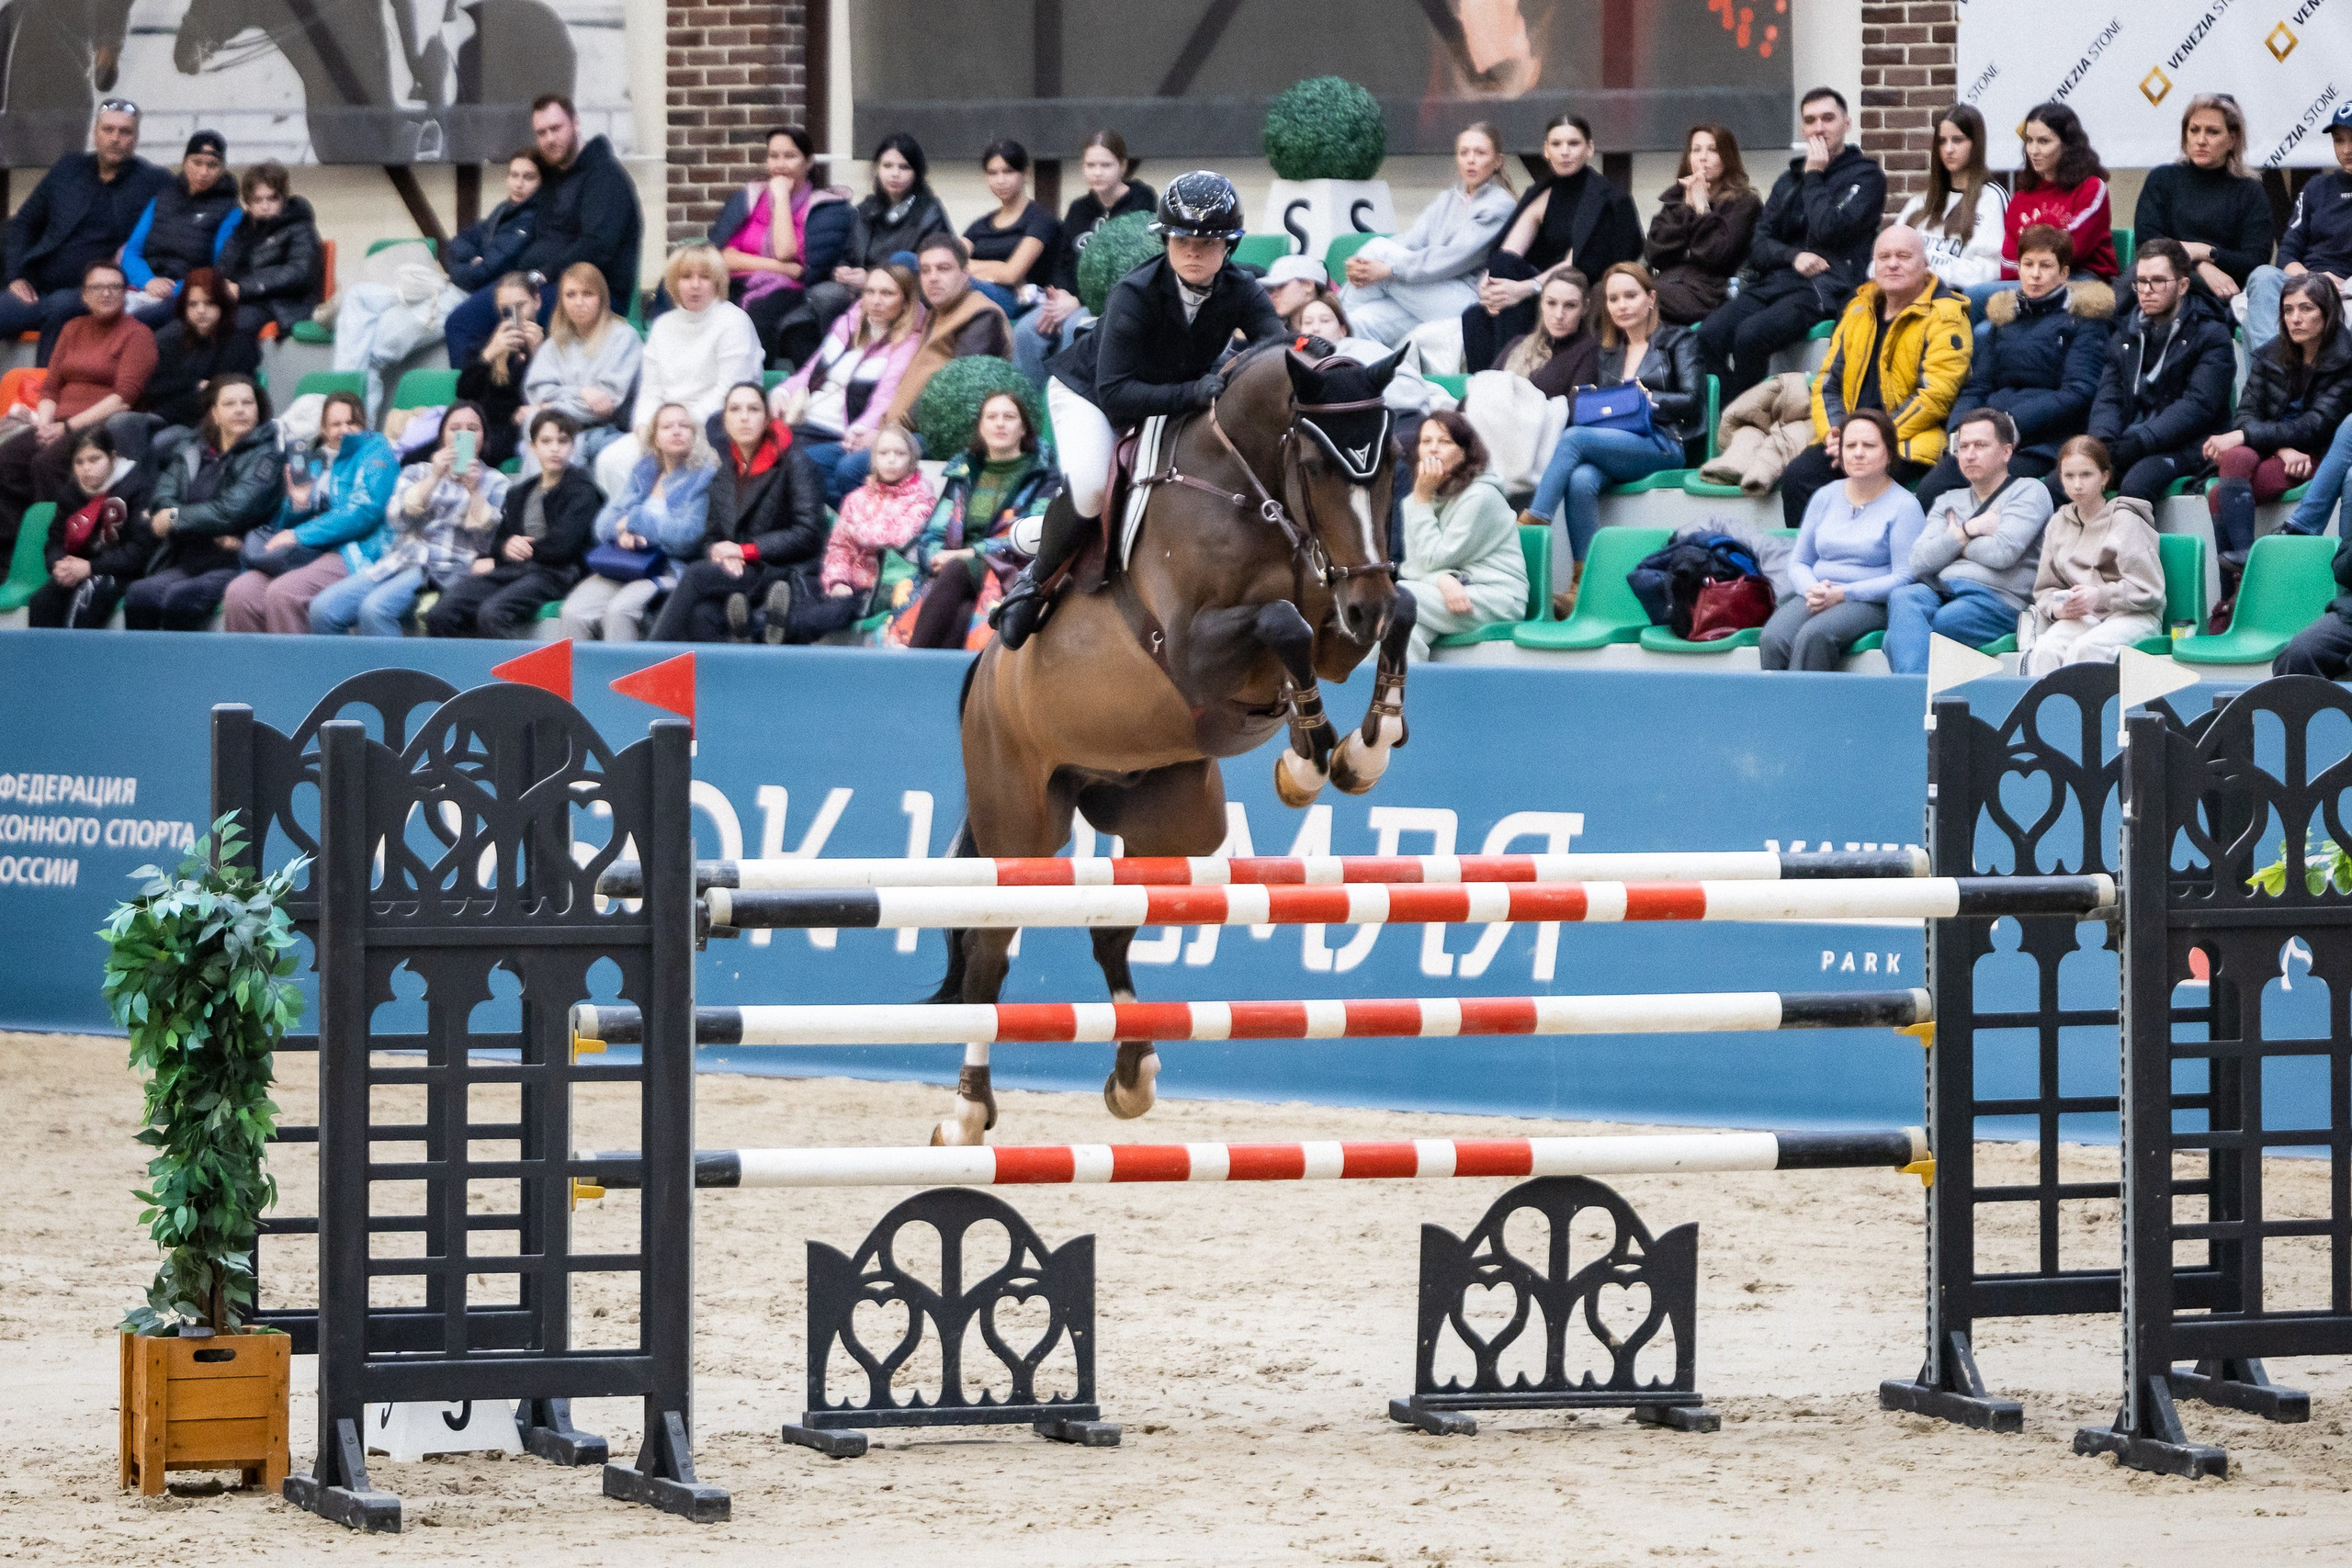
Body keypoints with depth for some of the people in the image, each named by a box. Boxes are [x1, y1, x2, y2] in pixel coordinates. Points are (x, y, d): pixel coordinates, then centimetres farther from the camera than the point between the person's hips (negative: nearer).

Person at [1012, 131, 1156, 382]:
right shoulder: (1079, 209, 18)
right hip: (1072, 298, 6)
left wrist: (1078, 302, -18)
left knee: (1073, 329, -36)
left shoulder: (1140, 207, -3)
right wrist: (1061, 294, -9)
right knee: (1025, 332, -22)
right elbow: (1062, 262, 16)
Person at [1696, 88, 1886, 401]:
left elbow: (1829, 231, -10)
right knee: (1710, 333, -23)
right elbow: (1758, 245, 15)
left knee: (1751, 335, -32)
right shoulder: (1789, 181, 25)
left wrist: (1813, 177, 1)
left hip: (1827, 286, -6)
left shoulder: (1866, 176, 6)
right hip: (1776, 280, 6)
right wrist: (1793, 256, -6)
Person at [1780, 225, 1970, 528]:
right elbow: (1827, 381, 20)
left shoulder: (1943, 316, -2)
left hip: (1912, 444, -6)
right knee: (1798, 476, -21)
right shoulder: (1858, 310, 19)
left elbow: (1935, 395, -12)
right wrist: (1831, 432, -3)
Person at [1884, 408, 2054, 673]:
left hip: (1997, 600, -5)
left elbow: (2002, 552, -6)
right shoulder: (1948, 501, 28)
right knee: (1902, 598, -35)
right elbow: (1920, 561, 11)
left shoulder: (2029, 491, 11)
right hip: (1939, 590, 5)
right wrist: (1970, 530, 3)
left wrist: (1957, 537, 9)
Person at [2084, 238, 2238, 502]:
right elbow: (2109, 398, 13)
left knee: (2137, 482, -37)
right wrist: (2102, 442, -11)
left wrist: (2135, 443, -21)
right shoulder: (2126, 334, 19)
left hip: (2184, 446, -5)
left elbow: (2197, 406, -11)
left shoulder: (2211, 336, 1)